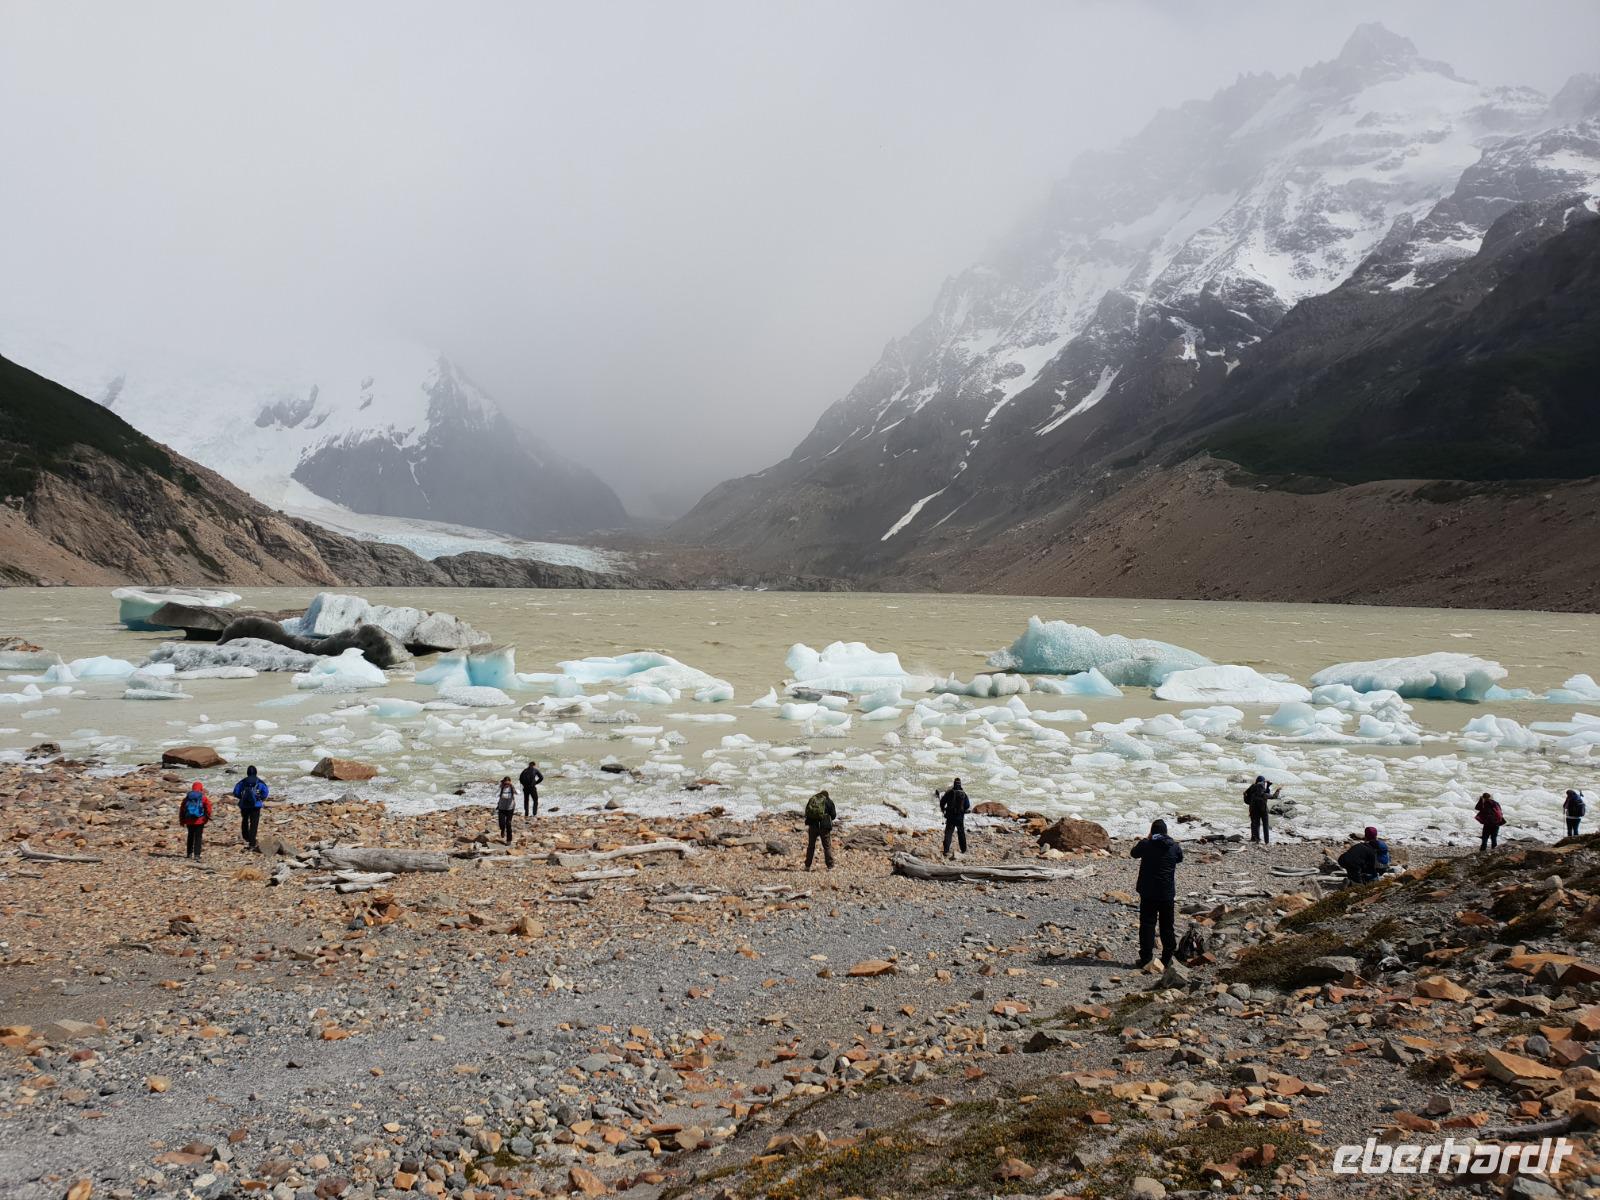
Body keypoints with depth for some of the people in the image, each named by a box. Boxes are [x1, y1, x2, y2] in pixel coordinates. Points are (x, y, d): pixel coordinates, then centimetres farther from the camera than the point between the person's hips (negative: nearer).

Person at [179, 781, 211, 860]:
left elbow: (182, 809, 8)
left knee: (190, 837, 21)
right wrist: (207, 817, 8)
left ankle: (189, 853, 28)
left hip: (189, 821, 3)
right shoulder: (204, 798, -5)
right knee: (198, 838, -2)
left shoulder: (187, 798, 5)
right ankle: (196, 855, -10)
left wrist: (182, 821, 16)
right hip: (199, 821, -3)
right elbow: (208, 809, -9)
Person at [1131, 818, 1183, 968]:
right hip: (1168, 894, 2)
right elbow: (1180, 858, 18)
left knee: (1147, 925, 3)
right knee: (1167, 926, 12)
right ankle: (1167, 958, 16)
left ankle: (1146, 958, -2)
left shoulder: (1145, 845, -9)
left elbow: (1134, 853, 11)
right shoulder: (1174, 846, -4)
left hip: (1148, 893, -2)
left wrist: (1147, 839, 18)